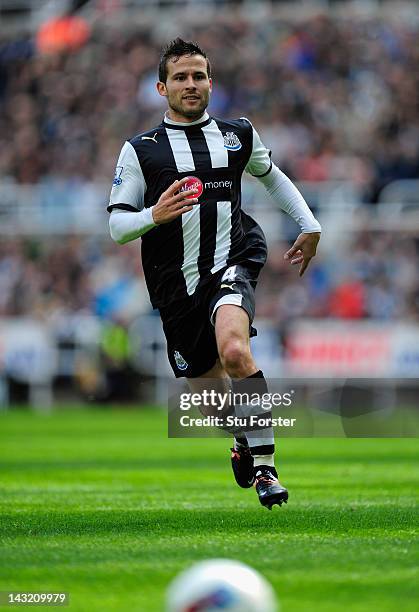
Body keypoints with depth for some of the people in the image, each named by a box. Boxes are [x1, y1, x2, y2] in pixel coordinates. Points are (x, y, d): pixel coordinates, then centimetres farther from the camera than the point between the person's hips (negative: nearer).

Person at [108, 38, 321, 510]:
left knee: (234, 349, -32)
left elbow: (272, 176, 29)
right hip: (176, 285, 1)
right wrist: (154, 215, -19)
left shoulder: (238, 134, 9)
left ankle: (264, 462, -24)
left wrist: (310, 225, 24)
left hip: (231, 264, -1)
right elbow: (116, 226, 0)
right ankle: (243, 447, 43)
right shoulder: (140, 150, 2)